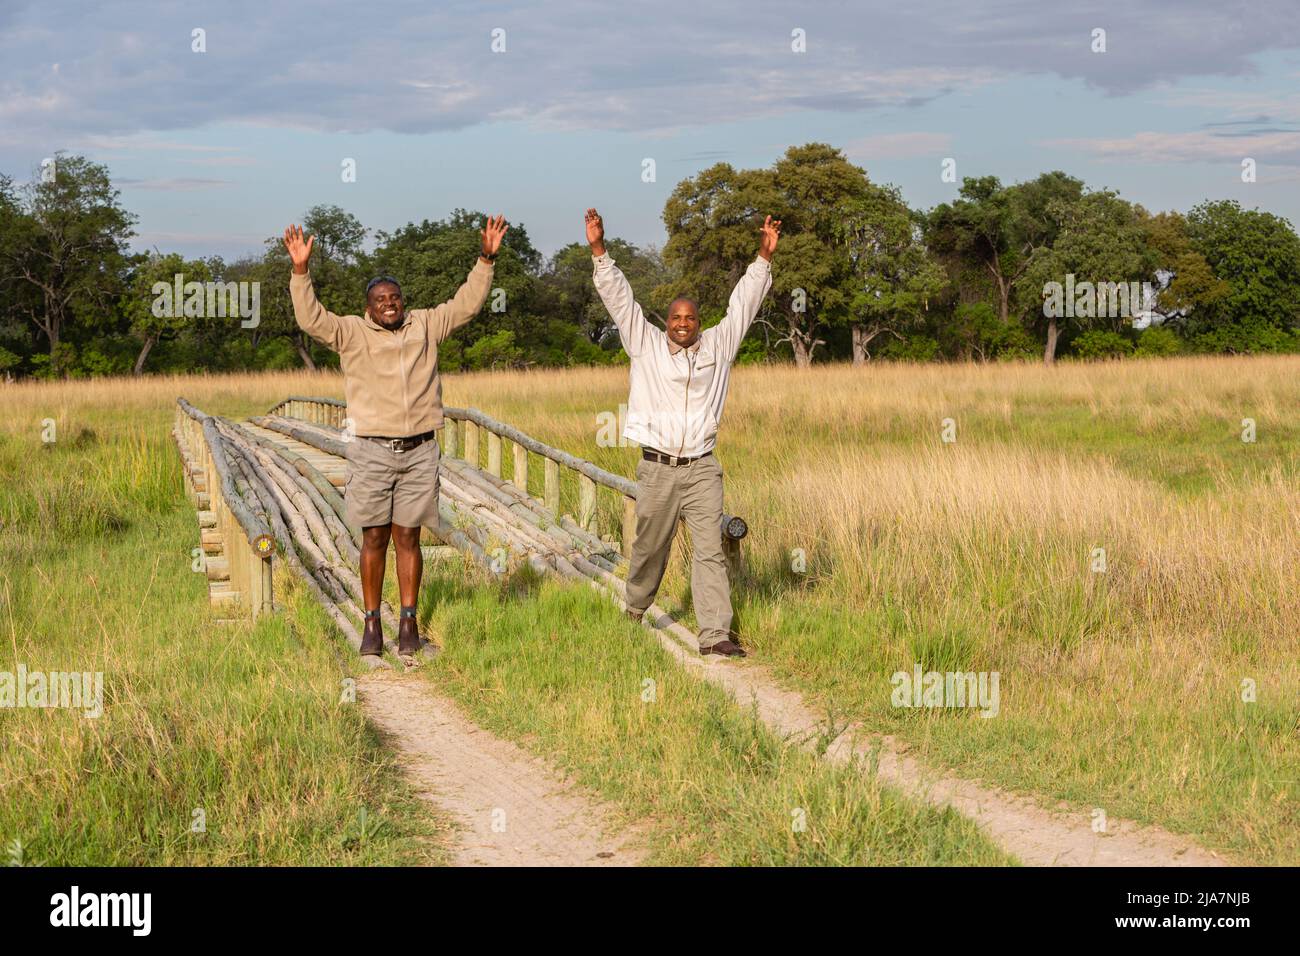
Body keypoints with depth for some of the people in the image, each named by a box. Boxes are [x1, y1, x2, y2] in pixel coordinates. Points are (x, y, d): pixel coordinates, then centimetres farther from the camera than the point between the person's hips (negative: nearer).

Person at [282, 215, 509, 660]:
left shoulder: (425, 325, 10)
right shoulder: (352, 332, 3)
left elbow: (466, 304, 11)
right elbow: (311, 319, -9)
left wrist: (486, 260, 3)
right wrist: (301, 271, -20)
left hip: (419, 451, 1)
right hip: (372, 451, -1)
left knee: (408, 538, 5)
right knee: (374, 538, 2)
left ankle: (409, 623, 10)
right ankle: (372, 624, 8)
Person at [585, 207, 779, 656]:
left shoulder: (717, 346, 9)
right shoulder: (646, 344, 6)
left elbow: (742, 303, 6)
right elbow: (619, 298, 1)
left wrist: (764, 257, -2)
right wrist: (599, 250, -6)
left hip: (701, 468, 0)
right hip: (657, 467, 0)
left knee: (710, 549, -8)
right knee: (650, 546, 11)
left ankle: (715, 633, -12)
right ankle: (635, 609, 36)